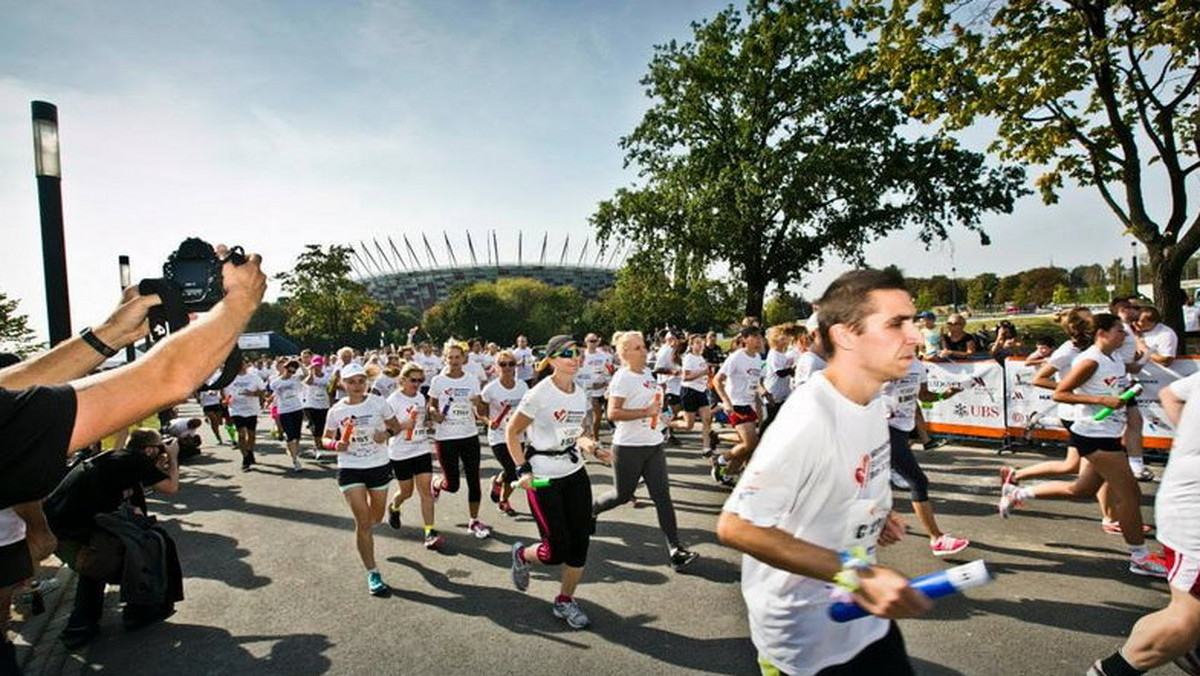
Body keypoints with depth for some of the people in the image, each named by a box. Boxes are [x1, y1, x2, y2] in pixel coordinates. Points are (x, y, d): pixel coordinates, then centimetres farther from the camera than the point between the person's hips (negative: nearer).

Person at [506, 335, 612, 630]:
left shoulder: (580, 395, 5)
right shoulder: (539, 394, -16)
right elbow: (512, 432, -9)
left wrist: (591, 448, 0)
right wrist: (522, 469, -16)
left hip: (575, 474, 7)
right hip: (543, 479, -6)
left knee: (581, 541, 6)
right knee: (557, 550, -2)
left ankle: (565, 601, 26)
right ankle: (522, 554, 31)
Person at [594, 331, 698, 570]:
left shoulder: (647, 373, 10)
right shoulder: (622, 378, -15)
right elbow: (613, 413, -24)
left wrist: (659, 414, 11)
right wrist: (646, 412, -25)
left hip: (653, 444, 7)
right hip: (629, 447, -7)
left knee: (662, 496, 1)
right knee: (622, 496, 9)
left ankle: (675, 550, 3)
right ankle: (589, 509, 38)